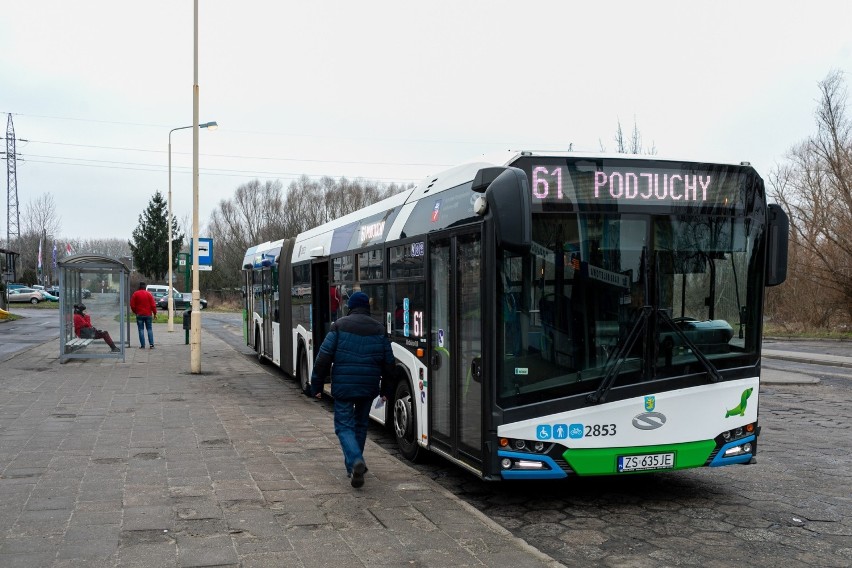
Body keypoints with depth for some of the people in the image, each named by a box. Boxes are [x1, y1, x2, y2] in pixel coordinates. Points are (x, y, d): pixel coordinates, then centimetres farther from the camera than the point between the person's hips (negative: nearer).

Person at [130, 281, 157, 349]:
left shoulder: (135, 294, -1)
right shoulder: (148, 294, -1)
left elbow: (132, 305, -1)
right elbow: (153, 304, -4)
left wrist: (135, 312, 15)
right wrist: (155, 313, 5)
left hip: (139, 315, 0)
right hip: (148, 314, 0)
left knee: (141, 330, 3)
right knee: (149, 329, 6)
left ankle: (142, 345, -2)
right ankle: (151, 344, -2)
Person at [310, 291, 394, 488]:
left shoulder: (339, 326, -3)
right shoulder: (379, 329, 6)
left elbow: (324, 357, -6)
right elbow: (388, 361, 9)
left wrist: (317, 385, 2)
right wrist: (385, 389, 19)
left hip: (343, 386, -3)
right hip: (369, 387, 3)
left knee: (344, 425, 2)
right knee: (361, 424, 20)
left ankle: (355, 461, -21)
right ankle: (353, 463, 29)